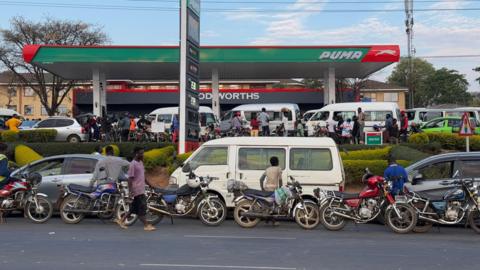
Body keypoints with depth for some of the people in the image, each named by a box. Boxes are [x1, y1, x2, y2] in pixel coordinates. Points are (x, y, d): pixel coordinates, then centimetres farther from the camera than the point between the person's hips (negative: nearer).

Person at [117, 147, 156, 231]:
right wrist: (130, 191, -19)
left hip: (141, 189, 9)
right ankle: (146, 225, 0)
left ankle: (122, 220, 23)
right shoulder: (133, 164, -14)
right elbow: (130, 178, -16)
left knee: (134, 208, 14)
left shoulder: (141, 162, 13)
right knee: (142, 208, -5)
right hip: (137, 190, -9)